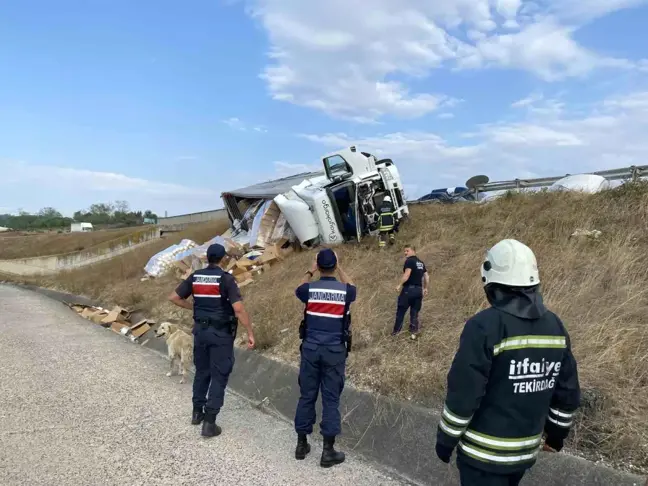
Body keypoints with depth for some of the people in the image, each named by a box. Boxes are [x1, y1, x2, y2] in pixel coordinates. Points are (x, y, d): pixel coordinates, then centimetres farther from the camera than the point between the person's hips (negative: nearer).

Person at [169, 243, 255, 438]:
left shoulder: (195, 277, 1)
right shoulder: (225, 279, -16)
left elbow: (174, 298, 7)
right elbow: (238, 309, -23)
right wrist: (250, 333, -17)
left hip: (200, 330, 6)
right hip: (221, 333, -5)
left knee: (202, 371, 21)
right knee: (219, 376, 3)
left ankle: (197, 412, 33)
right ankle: (209, 422, 4)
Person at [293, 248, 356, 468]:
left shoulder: (310, 289, -7)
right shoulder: (344, 290, -8)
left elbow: (298, 290, 19)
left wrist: (310, 271, 25)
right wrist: (340, 268, 23)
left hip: (311, 348, 1)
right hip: (335, 351, -1)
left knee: (306, 396, 12)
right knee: (331, 399, 4)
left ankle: (301, 444, 23)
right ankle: (328, 451, 10)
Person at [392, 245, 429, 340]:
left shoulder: (409, 261, -10)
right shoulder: (421, 262, 16)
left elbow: (407, 274, -21)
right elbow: (426, 276, 16)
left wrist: (399, 285, -17)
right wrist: (425, 288, 24)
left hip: (409, 289, -7)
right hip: (419, 290, 7)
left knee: (401, 311, 4)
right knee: (415, 312, 11)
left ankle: (396, 331, 10)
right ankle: (414, 332, 9)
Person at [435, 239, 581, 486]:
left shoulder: (484, 326, -23)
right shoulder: (555, 326, -2)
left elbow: (463, 394, -20)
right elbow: (567, 391, 7)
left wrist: (445, 439, -6)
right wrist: (557, 431, 22)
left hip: (484, 452, -6)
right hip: (526, 450, 6)